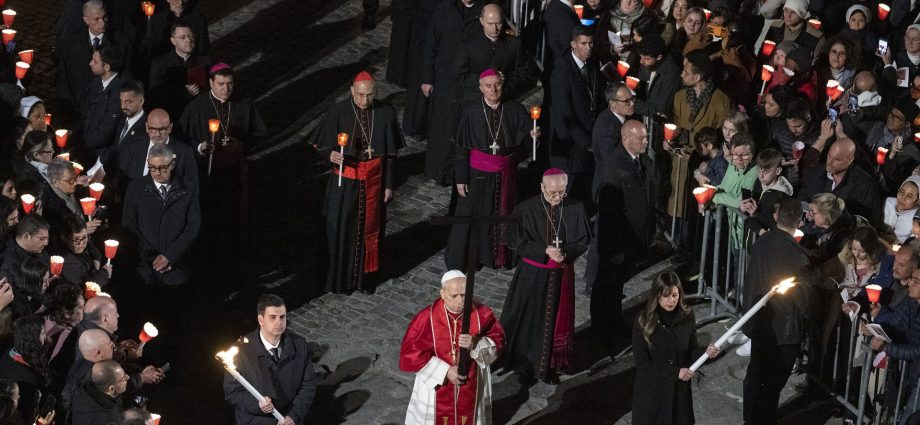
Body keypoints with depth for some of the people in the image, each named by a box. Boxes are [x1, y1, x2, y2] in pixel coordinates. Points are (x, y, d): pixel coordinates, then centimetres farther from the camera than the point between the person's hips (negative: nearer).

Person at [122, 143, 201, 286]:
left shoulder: (188, 191, 3)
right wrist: (150, 256, -9)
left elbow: (193, 228, -2)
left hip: (177, 267, 0)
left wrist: (169, 256, -11)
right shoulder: (135, 189, 5)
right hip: (144, 266, 0)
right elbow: (129, 226, 1)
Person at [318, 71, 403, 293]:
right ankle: (340, 279, 20)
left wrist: (389, 185, 2)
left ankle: (365, 277, 28)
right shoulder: (338, 113, -12)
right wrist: (331, 155, -28)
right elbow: (324, 147, -5)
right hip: (345, 181, -1)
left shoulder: (385, 113, -7)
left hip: (373, 181, 1)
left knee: (369, 228, 12)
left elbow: (391, 152, 1)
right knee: (341, 230, 5)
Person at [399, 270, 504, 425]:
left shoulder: (481, 314, -12)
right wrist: (445, 371, -21)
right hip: (437, 389, -2)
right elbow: (410, 354, -16)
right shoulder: (426, 318, -18)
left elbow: (498, 343, -6)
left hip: (470, 391, 2)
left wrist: (475, 344, -28)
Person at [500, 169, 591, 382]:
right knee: (529, 320, 7)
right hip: (532, 274, -2)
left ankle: (551, 365, 27)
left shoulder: (575, 209, -8)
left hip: (561, 274, 2)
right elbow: (516, 241, -11)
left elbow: (582, 241, -1)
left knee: (557, 321, 13)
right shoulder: (527, 209, -14)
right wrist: (545, 250, -21)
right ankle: (527, 364, 23)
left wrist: (564, 253, -21)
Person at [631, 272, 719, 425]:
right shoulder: (643, 320, -13)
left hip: (680, 390, 3)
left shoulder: (687, 316, -4)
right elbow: (642, 363, -14)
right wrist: (676, 372, -18)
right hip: (651, 392, -3)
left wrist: (706, 352, -18)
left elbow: (692, 351, 5)